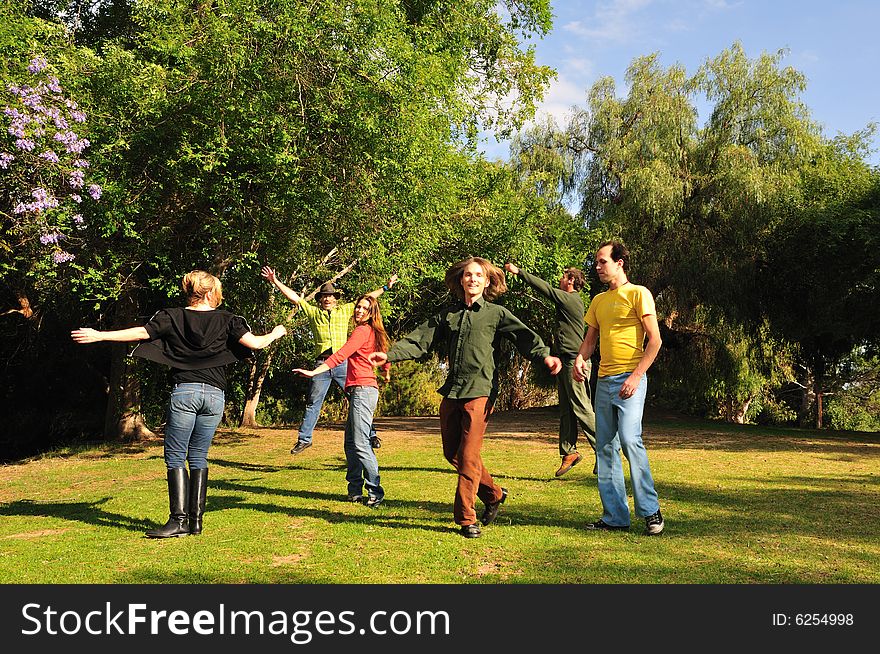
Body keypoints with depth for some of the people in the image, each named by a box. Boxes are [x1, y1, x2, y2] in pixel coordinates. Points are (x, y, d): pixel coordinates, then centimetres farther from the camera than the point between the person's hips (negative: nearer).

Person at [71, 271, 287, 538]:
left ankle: (179, 520, -5)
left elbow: (139, 332, 2)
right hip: (215, 394, 2)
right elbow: (255, 343, 0)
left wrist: (98, 335, 10)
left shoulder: (173, 317, 5)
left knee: (175, 458, 3)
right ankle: (196, 520, 10)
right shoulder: (226, 320, 6)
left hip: (184, 391, -2)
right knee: (198, 457, 11)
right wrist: (275, 334, 21)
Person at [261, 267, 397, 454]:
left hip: (343, 363, 0)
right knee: (312, 403, 5)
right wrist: (275, 281, 6)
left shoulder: (345, 310, 14)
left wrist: (386, 287, 14)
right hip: (322, 364, 0)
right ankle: (304, 439, 15)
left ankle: (371, 434, 9)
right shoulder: (313, 312, 14)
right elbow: (293, 296, 11)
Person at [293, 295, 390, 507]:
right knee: (351, 442, 12)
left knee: (360, 443, -11)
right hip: (362, 391, 10)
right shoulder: (373, 333, 18)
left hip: (362, 390, -10)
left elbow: (340, 355, -16)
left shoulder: (363, 330, -8)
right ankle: (355, 491, 18)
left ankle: (375, 493, -9)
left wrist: (314, 372, -18)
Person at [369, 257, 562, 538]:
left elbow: (523, 335, -10)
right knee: (452, 453, 11)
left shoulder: (496, 313, 4)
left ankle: (466, 519, 6)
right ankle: (494, 494, 30)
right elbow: (420, 340, 12)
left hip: (480, 391, -5)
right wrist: (389, 354, -1)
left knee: (468, 455, -7)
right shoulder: (447, 314, 16)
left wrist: (544, 356, -29)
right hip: (452, 391, 5)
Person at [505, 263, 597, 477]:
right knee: (566, 410, 9)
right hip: (565, 362, 10)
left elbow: (545, 288, -11)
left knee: (582, 409, -8)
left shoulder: (572, 300, -10)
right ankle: (569, 452, 13)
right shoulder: (568, 301, 17)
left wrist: (519, 272, -8)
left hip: (574, 362, -10)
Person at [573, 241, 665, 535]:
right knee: (605, 447, 5)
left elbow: (655, 340, -7)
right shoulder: (598, 301, 18)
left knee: (630, 439, -19)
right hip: (604, 381, 7)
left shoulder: (638, 294, -2)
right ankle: (615, 516, 12)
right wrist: (579, 358, -2)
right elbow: (590, 340, 20)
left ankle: (650, 510, -5)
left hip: (629, 379, -7)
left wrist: (636, 376, -16)